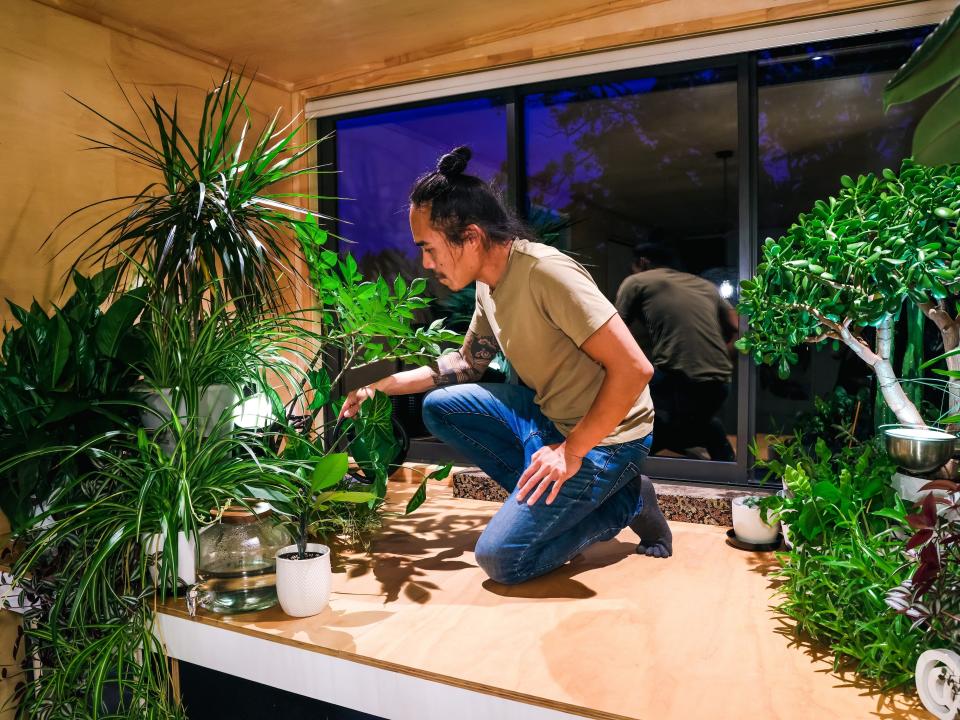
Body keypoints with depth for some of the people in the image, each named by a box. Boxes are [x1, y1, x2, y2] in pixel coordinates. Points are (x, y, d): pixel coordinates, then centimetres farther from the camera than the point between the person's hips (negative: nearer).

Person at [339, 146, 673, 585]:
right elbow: (467, 364, 17)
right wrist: (384, 384, 8)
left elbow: (634, 369, -27)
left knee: (500, 559, -13)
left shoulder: (545, 272, -26)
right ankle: (546, 500, 4)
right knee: (440, 406, 2)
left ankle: (625, 503, 5)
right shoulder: (488, 285, 3)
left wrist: (571, 451, -21)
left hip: (604, 435, -8)